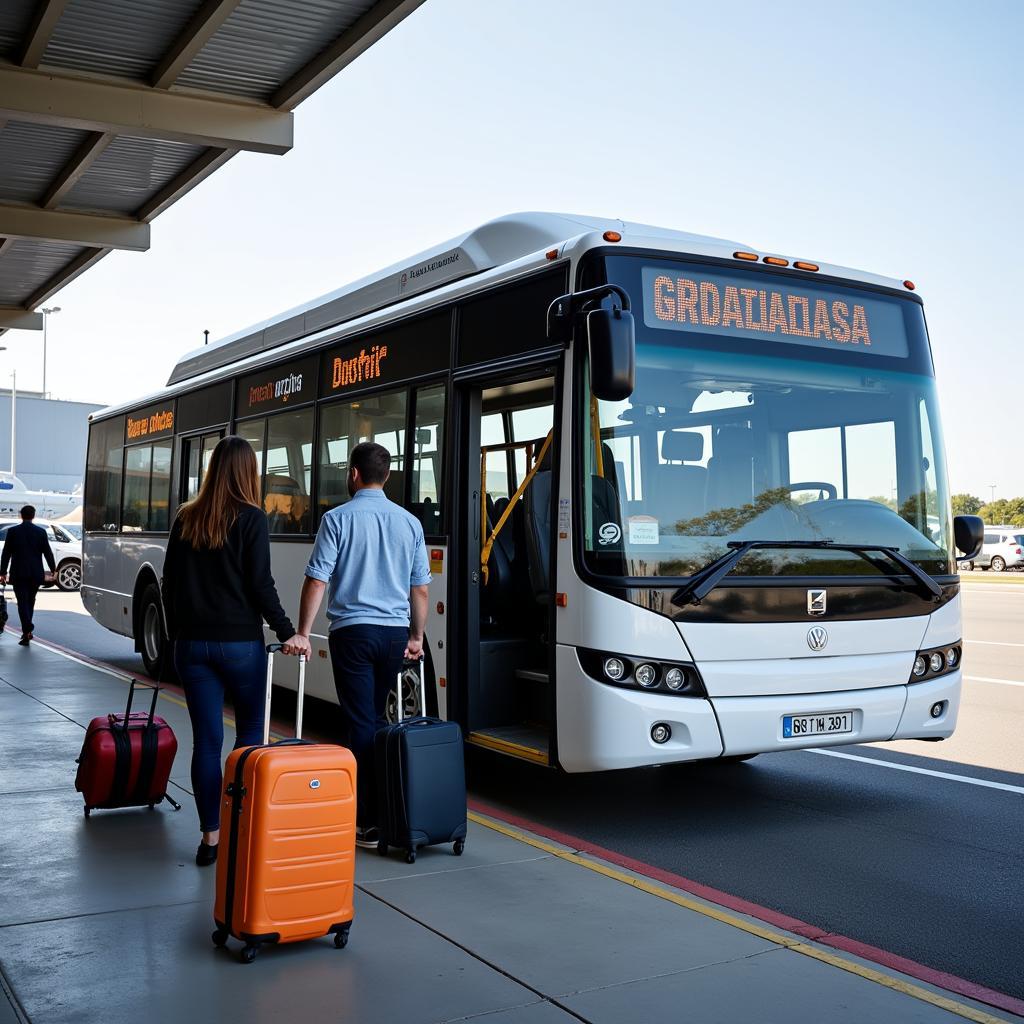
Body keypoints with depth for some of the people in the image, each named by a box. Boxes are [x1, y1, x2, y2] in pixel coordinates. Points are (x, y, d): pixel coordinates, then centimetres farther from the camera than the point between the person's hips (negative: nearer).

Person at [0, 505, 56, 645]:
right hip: (36, 574, 2)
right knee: (30, 601, 16)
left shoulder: (13, 531, -3)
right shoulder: (41, 532, -1)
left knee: (22, 602, -2)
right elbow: (47, 552, 1)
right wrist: (53, 570, 11)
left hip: (19, 573, -2)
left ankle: (27, 631, -15)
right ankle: (27, 630, 21)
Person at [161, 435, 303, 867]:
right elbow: (260, 585, -11)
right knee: (250, 731, 12)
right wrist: (288, 632, -4)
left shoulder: (186, 518, 6)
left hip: (192, 642, 4)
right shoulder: (250, 518, -8)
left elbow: (170, 583, 10)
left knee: (206, 738, 6)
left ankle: (211, 836, 9)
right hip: (240, 642, -3)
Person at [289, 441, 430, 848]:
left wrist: (302, 633, -4)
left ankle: (368, 822, -2)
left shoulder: (338, 519, -5)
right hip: (395, 631, 4)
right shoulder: (409, 522, 7)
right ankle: (384, 809, 23)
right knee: (376, 718, 17)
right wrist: (417, 637, 20)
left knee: (360, 722, -2)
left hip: (353, 630, -4)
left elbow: (317, 581, -10)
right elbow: (420, 589, 10)